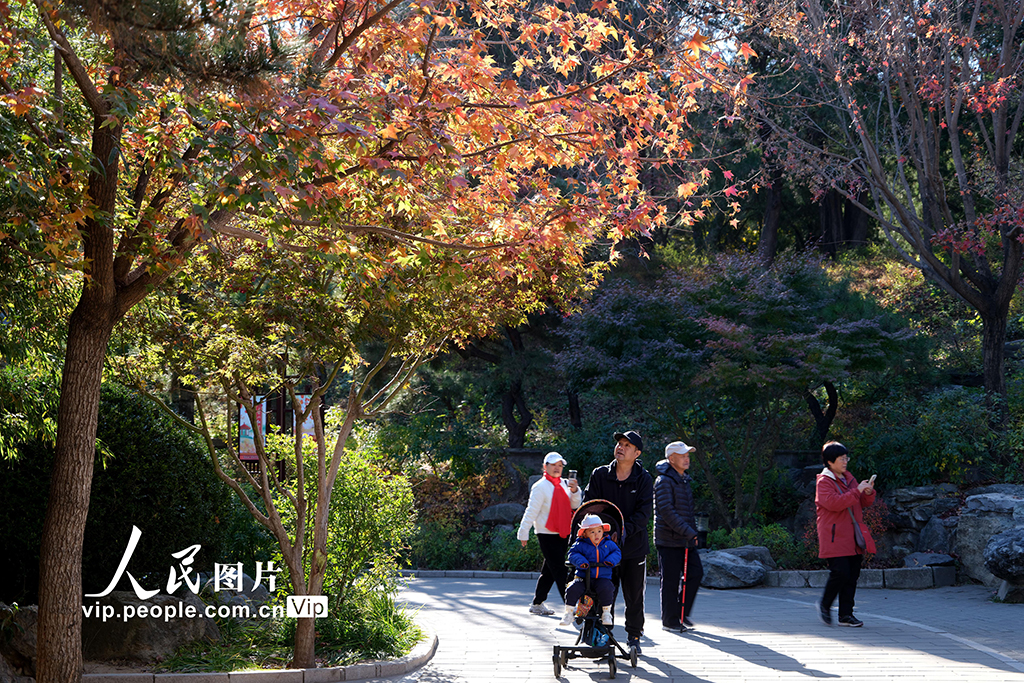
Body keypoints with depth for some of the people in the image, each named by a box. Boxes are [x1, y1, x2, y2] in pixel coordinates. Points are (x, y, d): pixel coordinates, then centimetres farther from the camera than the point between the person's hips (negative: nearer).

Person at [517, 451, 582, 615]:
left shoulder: (564, 484, 11)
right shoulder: (541, 487, -9)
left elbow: (575, 505, 10)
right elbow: (531, 511, -9)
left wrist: (574, 491, -9)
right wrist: (523, 533, -9)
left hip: (563, 534, 7)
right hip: (547, 534, -7)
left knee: (550, 571, 14)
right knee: (559, 570, -10)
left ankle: (537, 604, 24)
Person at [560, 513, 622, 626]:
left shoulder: (608, 544, 10)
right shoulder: (581, 544, 3)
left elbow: (617, 552, 10)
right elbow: (572, 553, -4)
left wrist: (611, 560, -11)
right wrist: (581, 561, -23)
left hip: (603, 578, 0)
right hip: (583, 578, 0)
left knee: (606, 589, -30)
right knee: (572, 590, -22)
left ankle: (606, 613, -10)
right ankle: (568, 614, -3)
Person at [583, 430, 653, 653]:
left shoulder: (644, 480, -2)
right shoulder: (600, 475, 1)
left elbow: (644, 512, -9)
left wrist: (625, 529, -24)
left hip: (634, 546, 0)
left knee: (634, 595, 8)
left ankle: (634, 636, 23)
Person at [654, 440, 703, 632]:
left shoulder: (684, 480, 17)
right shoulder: (664, 481, -12)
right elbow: (667, 510, -21)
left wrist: (692, 531, 17)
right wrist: (687, 531, -22)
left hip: (686, 539, 9)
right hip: (669, 540, -9)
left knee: (696, 573, 5)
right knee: (671, 581, -3)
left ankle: (682, 613, 17)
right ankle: (670, 620, 6)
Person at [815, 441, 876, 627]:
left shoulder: (848, 478, 18)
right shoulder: (824, 482, -7)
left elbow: (863, 503, 22)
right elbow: (834, 503, -23)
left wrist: (868, 493, -1)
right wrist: (857, 491, -22)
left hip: (853, 537, 8)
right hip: (835, 538, -8)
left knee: (852, 575, 4)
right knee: (840, 572, -15)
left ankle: (846, 615, 10)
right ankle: (824, 605, 8)